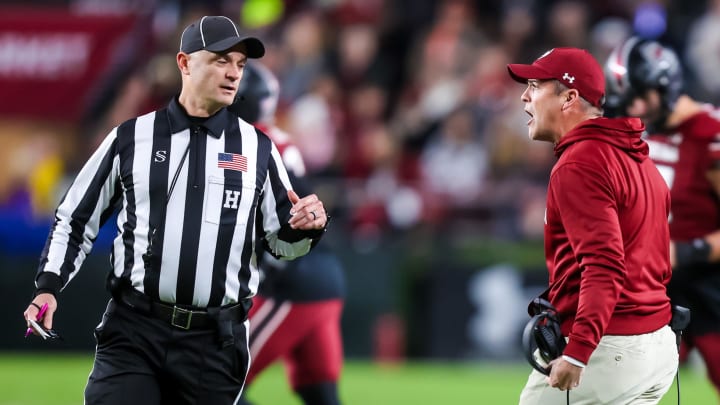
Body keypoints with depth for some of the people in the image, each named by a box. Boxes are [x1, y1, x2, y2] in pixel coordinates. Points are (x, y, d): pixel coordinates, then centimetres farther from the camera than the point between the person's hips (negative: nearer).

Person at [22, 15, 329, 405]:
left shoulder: (258, 148, 8)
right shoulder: (131, 138, 5)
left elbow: (280, 242, 12)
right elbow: (76, 219, 12)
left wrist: (306, 229, -9)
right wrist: (48, 286, 0)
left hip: (215, 343, 1)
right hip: (133, 332, -1)